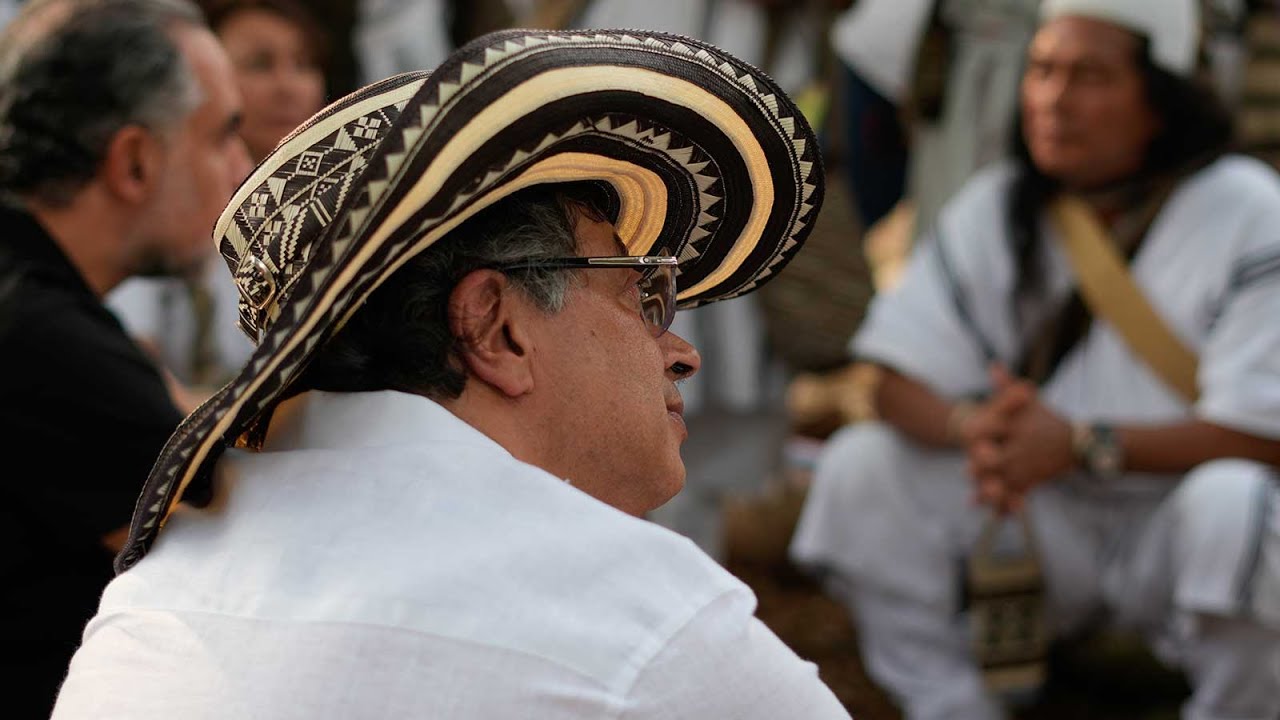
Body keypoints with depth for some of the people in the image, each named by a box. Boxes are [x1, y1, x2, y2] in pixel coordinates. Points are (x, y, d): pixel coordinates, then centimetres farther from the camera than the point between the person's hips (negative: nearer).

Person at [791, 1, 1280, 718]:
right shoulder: (994, 208, 3)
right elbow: (898, 381, -1)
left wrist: (1080, 442, -28)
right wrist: (972, 428, -26)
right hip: (1047, 529, 4)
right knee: (860, 465, -15)